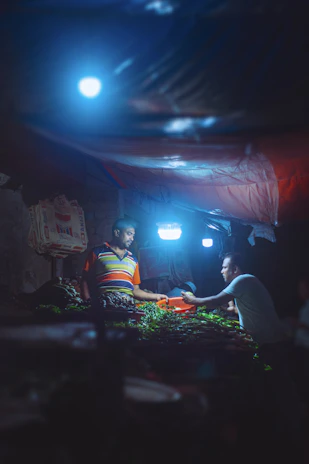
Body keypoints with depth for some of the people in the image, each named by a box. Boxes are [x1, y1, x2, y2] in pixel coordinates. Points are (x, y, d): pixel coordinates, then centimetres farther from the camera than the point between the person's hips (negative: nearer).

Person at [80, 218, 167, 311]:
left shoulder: (133, 260, 24)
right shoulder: (98, 253, 10)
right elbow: (85, 281, 8)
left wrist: (155, 296, 16)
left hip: (129, 306, 5)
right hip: (105, 305, -5)